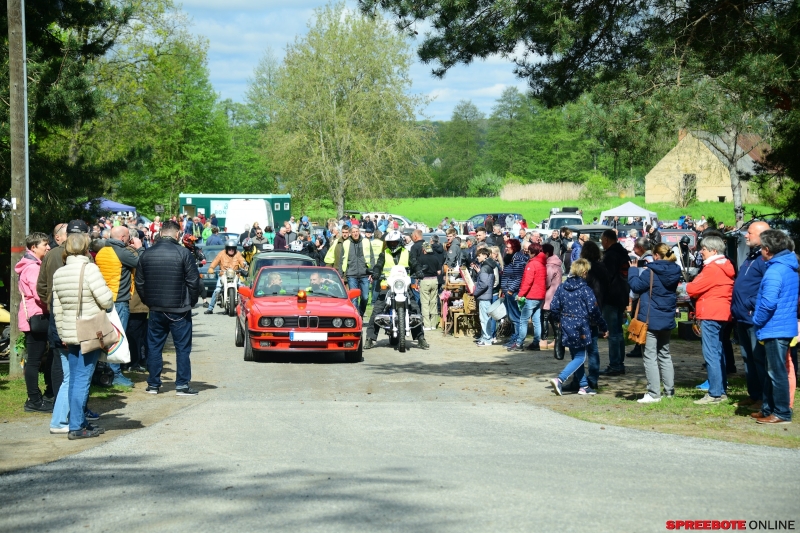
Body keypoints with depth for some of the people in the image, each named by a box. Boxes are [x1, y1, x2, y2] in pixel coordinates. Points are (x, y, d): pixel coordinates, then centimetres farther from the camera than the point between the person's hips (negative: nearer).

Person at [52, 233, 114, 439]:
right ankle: (76, 427, -5)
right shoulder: (89, 269, -13)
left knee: (74, 380, 12)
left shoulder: (58, 273, 8)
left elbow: (57, 309, 11)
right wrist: (109, 304, 5)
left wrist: (62, 334, 18)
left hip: (69, 334, 7)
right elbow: (106, 299, -17)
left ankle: (80, 422, 19)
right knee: (83, 379, -5)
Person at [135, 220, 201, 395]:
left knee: (154, 346, 12)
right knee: (182, 347, 4)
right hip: (179, 309, -3)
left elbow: (139, 283, 8)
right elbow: (193, 281, -9)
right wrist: (191, 302, 5)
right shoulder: (183, 253, -10)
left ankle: (153, 384, 14)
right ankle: (182, 385, 2)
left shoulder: (146, 254, 3)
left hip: (155, 309, 4)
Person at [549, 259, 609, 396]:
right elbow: (594, 311, -12)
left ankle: (584, 386, 21)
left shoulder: (561, 287, 2)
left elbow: (553, 307, 4)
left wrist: (560, 320, 23)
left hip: (566, 326, 6)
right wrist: (604, 327, -2)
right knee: (580, 358, 1)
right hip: (580, 327, -6)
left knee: (576, 356, 17)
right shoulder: (585, 289, -13)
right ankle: (559, 379, -16)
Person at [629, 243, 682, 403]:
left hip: (650, 320, -7)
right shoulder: (674, 272, 4)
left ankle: (654, 394, -8)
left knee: (650, 357, -4)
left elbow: (636, 286, -11)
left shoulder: (651, 273, -16)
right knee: (665, 355, 18)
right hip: (667, 320, 7)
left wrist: (633, 270, 6)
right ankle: (669, 391, 19)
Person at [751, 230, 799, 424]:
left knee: (777, 373, -3)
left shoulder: (775, 271, -18)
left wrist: (757, 321, -10)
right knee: (772, 371, 17)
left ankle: (782, 413, 1)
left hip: (774, 329, -10)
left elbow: (768, 302, -27)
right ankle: (768, 409, 24)